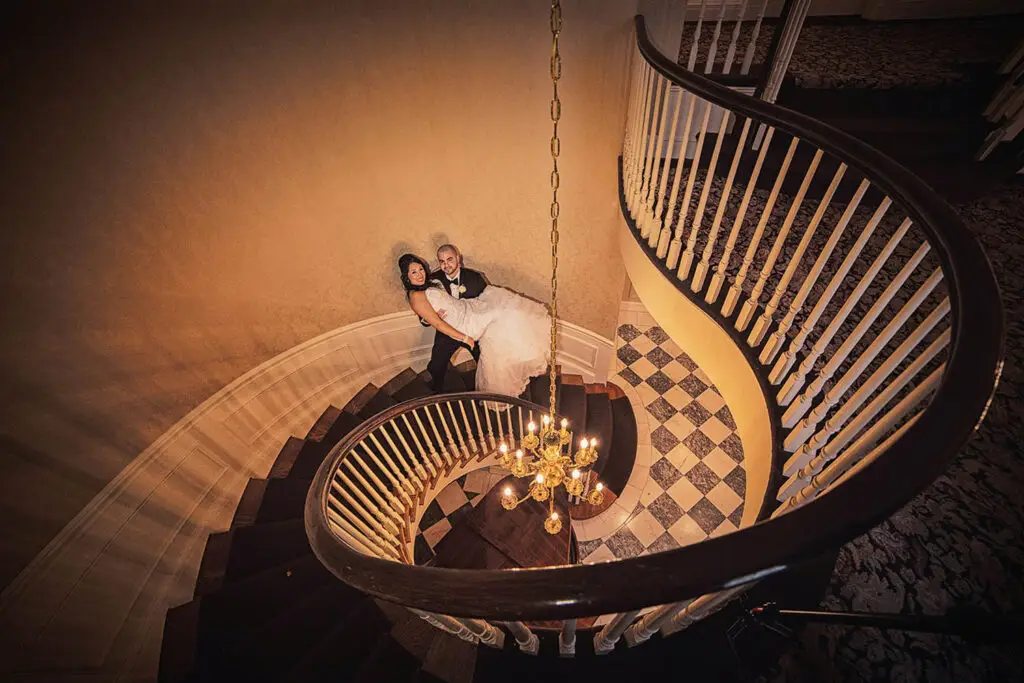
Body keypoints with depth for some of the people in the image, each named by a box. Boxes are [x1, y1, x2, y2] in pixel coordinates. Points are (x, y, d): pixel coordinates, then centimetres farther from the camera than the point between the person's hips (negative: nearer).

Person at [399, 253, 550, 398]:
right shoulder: (415, 296, -15)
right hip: (465, 323, -9)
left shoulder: (430, 283, 12)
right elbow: (437, 323, -18)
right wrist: (464, 338, -16)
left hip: (470, 307, 9)